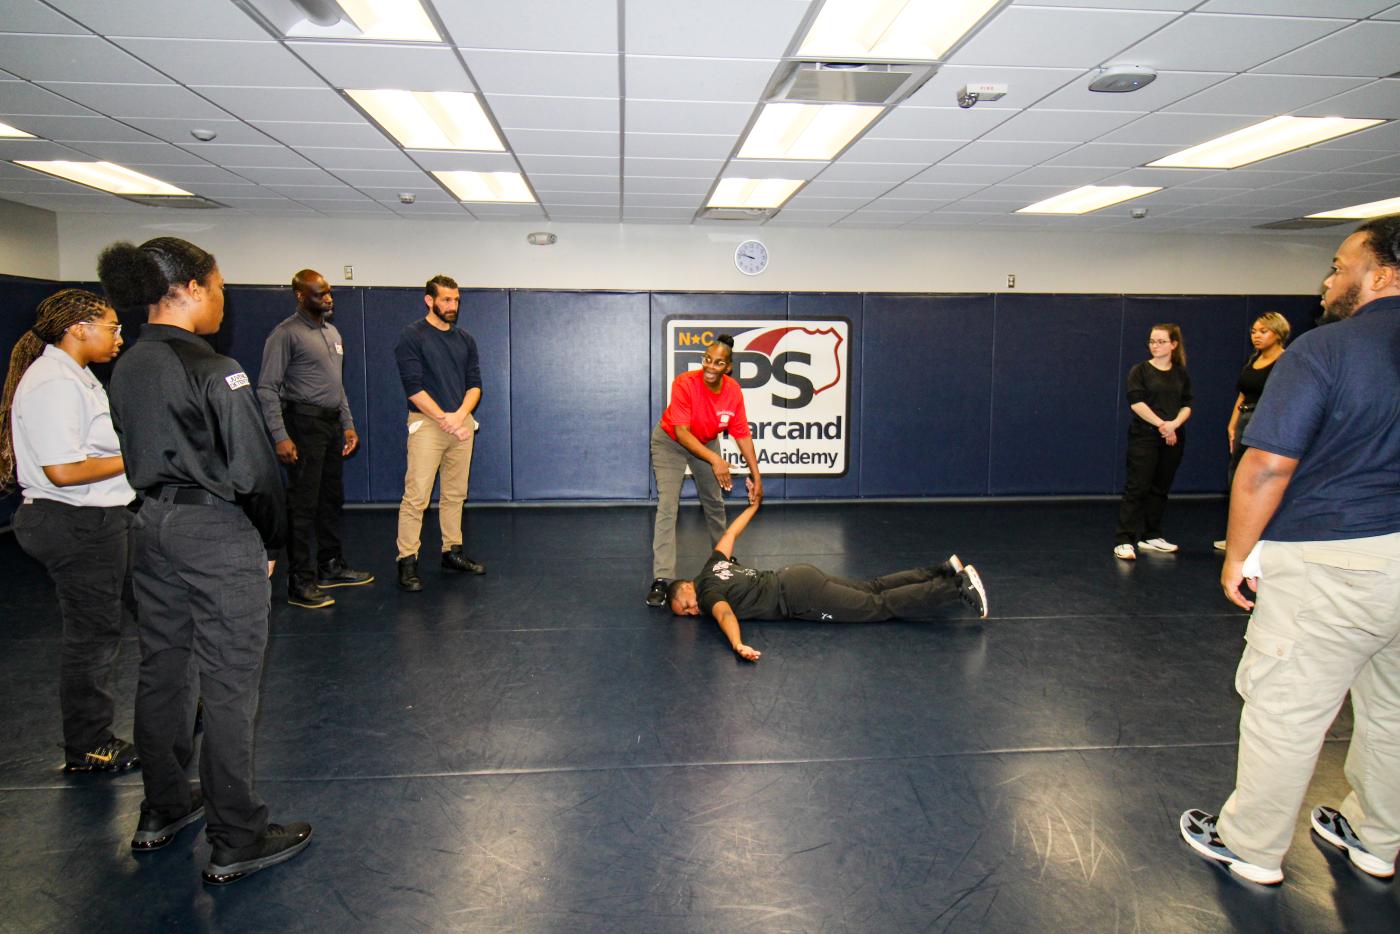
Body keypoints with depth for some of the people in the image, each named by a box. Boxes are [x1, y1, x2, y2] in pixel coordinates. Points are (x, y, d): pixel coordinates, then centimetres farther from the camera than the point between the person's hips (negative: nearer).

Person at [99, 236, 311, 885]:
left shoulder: (127, 369, 7)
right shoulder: (213, 370, -18)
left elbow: (140, 456, 12)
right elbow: (253, 468, -17)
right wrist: (271, 540, -4)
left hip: (153, 527, 9)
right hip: (218, 535, -8)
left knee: (161, 669, 18)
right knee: (229, 684, 0)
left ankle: (161, 812, 35)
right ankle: (235, 844, 10)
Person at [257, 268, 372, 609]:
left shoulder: (331, 331, 16)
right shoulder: (286, 334, -10)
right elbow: (267, 389, -14)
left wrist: (348, 424, 17)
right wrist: (280, 436, -20)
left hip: (332, 422, 8)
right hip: (304, 424, -8)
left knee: (331, 498, 15)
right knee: (303, 503, -7)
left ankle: (331, 566, 27)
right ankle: (300, 583, -2)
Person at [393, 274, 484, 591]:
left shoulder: (465, 340, 12)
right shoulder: (412, 336, -4)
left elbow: (475, 384, 8)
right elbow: (413, 387, -11)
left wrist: (460, 415, -10)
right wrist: (445, 420, -15)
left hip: (461, 423, 5)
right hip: (427, 424, -5)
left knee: (455, 494, 11)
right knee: (416, 496, -7)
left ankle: (452, 552, 21)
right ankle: (407, 561, -2)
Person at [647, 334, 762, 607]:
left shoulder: (733, 392, -20)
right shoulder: (685, 383, -32)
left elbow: (742, 435, -11)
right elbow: (682, 433, -34)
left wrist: (756, 475, -12)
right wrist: (714, 460, -42)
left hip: (706, 443, 5)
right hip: (671, 442, -4)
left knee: (715, 504, 16)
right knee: (667, 506, -16)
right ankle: (661, 579, -19)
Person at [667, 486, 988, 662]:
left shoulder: (708, 591, -12)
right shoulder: (712, 567, 13)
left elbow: (725, 613, -35)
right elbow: (730, 534, 27)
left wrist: (738, 646, -53)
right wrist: (753, 506, 42)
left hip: (799, 596, -9)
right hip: (796, 577, 9)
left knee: (879, 606, -8)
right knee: (874, 588, 13)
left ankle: (958, 585, -12)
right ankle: (945, 572, 11)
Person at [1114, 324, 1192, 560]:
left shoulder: (1181, 374, 10)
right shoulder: (1140, 371, -1)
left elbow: (1186, 406, 5)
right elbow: (1136, 402, -11)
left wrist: (1174, 425, -14)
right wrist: (1161, 424, -17)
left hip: (1173, 439, 4)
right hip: (1144, 437, -4)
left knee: (1160, 489, 9)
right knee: (1137, 487, -9)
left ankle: (1151, 536, 19)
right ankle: (1124, 541, -11)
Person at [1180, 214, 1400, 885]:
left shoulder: (1324, 349, -15)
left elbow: (1267, 465, -19)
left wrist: (1237, 554, -8)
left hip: (1332, 564, -8)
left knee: (1284, 708, 4)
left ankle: (1251, 847, 19)